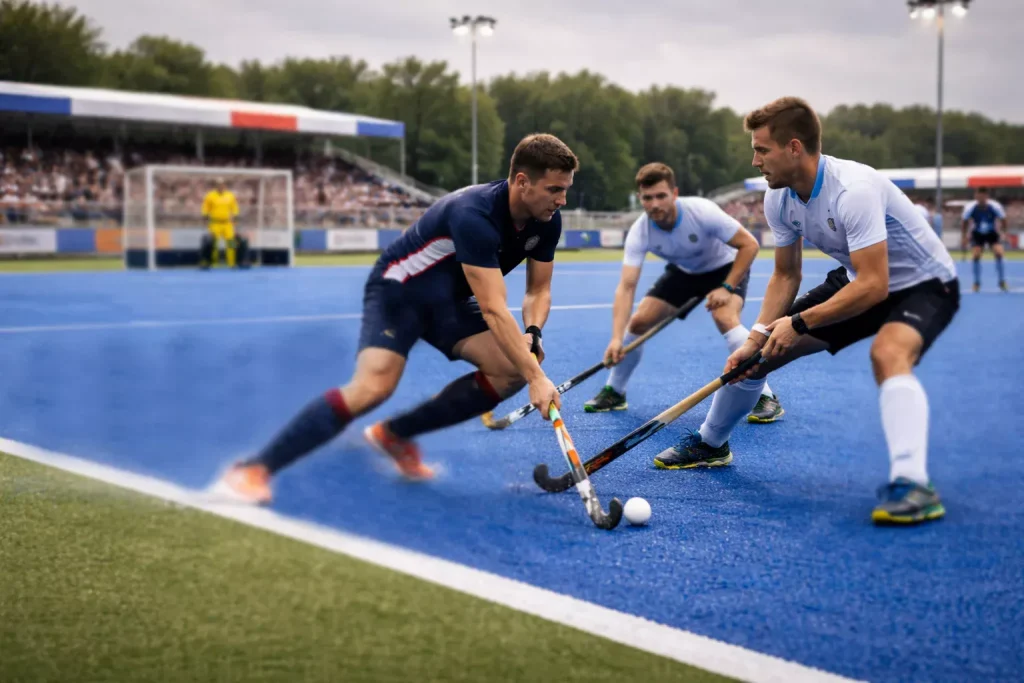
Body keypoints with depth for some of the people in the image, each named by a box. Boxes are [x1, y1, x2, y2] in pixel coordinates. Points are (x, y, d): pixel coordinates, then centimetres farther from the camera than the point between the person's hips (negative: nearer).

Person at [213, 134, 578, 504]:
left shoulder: (547, 221, -9)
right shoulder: (474, 214, -34)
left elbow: (539, 290, 3)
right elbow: (493, 310, -37)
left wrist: (532, 333, -18)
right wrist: (536, 377, -39)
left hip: (449, 301, 8)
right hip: (400, 290, -8)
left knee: (510, 369, -13)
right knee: (374, 386, -29)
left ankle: (394, 434, 1)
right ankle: (252, 470, -23)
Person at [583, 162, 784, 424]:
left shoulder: (702, 212, -35)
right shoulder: (639, 232, -26)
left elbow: (750, 244, -25)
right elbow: (626, 287, -32)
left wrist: (727, 288, -31)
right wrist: (617, 339, -43)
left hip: (726, 268, -4)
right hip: (682, 272, 4)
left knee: (724, 318, -32)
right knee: (638, 321, -5)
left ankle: (765, 398, -25)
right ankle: (614, 392, 17)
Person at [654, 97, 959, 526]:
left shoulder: (853, 191, -34)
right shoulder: (779, 199, -9)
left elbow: (873, 285, -37)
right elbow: (785, 276, 2)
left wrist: (798, 322, -29)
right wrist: (758, 337, -11)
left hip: (923, 283, -7)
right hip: (856, 281, 8)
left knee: (888, 353, -40)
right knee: (760, 352, 5)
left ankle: (912, 484, -47)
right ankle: (710, 443, 28)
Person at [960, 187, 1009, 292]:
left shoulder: (995, 206, -27)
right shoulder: (969, 208, -25)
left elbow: (1003, 220, -8)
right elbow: (964, 223, -7)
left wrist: (1003, 233, -6)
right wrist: (963, 238, -6)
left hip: (993, 233, 0)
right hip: (977, 234, 0)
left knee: (999, 253, -17)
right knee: (976, 256, -15)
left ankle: (1002, 282, -1)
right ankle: (977, 283, 4)